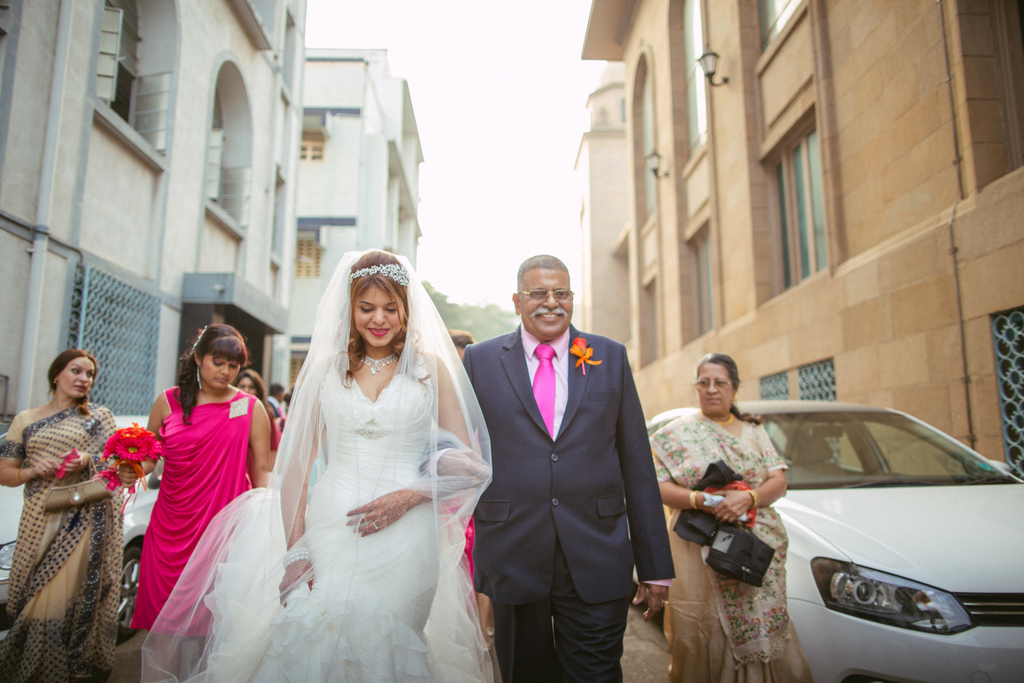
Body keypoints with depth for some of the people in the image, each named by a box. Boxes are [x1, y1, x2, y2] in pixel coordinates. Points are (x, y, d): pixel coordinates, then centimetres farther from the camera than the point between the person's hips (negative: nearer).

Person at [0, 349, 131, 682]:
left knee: (74, 596, -7)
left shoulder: (100, 416, 11)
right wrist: (34, 470, -6)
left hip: (85, 522, -2)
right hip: (39, 522, 2)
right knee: (35, 600, 0)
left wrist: (88, 460, -11)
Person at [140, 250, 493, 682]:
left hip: (406, 537, -1)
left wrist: (408, 497, -13)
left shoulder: (432, 367, 3)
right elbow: (296, 465, 4)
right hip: (330, 530, 1)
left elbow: (469, 464, 1)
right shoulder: (325, 368, 7)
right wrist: (295, 552, -4)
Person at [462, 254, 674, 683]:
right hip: (511, 561, 1)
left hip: (597, 565, 0)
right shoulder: (480, 360, 3)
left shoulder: (610, 357, 5)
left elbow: (637, 466, 4)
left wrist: (655, 566, 3)